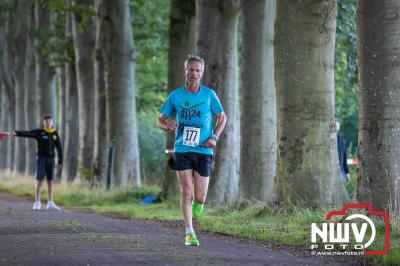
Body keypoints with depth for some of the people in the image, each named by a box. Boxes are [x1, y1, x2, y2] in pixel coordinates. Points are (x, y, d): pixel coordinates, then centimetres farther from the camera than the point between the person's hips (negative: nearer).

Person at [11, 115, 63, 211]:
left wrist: (60, 161, 4)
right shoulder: (39, 132, -4)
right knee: (39, 180, -6)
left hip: (51, 159, 3)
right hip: (41, 158, -3)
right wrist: (16, 133, -32)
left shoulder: (55, 134, 5)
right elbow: (27, 133, -16)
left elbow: (59, 147, 8)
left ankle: (50, 203, 14)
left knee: (50, 181, 7)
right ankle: (37, 203, -2)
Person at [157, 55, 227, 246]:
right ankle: (189, 234, 1)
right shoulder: (175, 95, 3)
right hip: (182, 150, 0)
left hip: (203, 151, 0)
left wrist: (214, 137, -4)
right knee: (186, 192, -8)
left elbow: (222, 118, 13)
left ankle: (198, 203, 37)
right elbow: (160, 120, 10)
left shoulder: (209, 94, 2)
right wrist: (167, 126, -14)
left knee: (200, 198, 0)